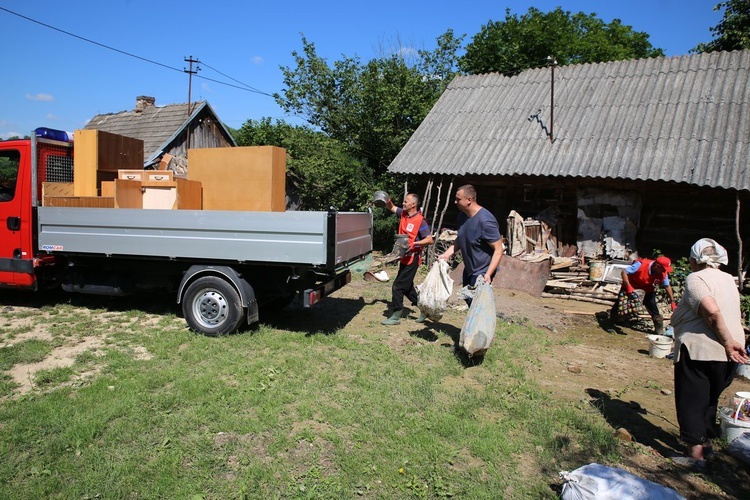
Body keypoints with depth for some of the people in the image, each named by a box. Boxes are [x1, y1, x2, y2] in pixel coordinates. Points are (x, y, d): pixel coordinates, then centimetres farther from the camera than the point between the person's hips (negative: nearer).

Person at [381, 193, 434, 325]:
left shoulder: (420, 220, -17)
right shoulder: (403, 214, 6)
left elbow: (429, 240, -17)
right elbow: (392, 207, 20)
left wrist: (414, 244, -26)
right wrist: (387, 201, -2)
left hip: (412, 258, -9)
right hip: (404, 257, 9)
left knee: (398, 285, -5)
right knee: (407, 286, 17)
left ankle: (395, 316, 5)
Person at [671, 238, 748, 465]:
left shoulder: (695, 279, -11)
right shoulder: (729, 279, 13)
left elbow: (712, 311, -25)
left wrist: (727, 342, -18)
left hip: (699, 350, -8)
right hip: (726, 354, 8)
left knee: (691, 403, 4)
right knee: (709, 400, 23)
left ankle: (695, 453, 8)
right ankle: (706, 442, 36)